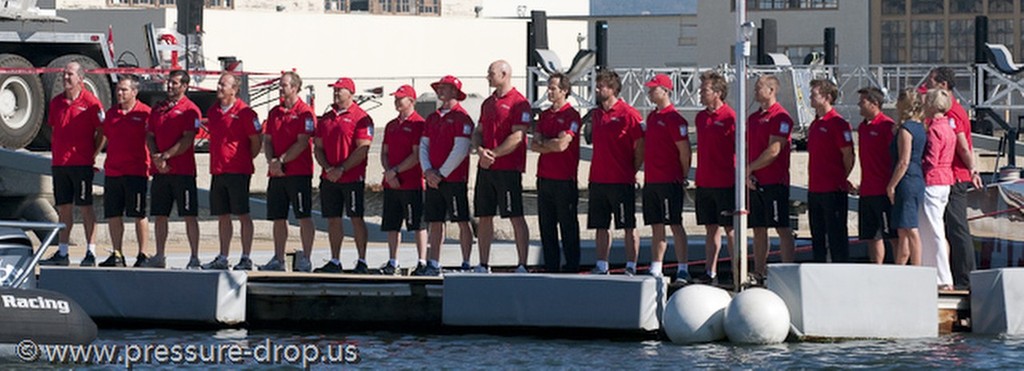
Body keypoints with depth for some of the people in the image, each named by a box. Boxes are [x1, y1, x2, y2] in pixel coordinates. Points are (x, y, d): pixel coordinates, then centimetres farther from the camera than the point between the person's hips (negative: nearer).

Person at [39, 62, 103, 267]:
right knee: (63, 208, 8)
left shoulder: (90, 102, -5)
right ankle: (62, 253, 12)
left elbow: (101, 132, -3)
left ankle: (91, 252, -2)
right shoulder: (56, 102, 12)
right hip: (59, 163, 6)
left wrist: (92, 155, -6)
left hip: (81, 163, -6)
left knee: (85, 207, -4)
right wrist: (56, 153, 13)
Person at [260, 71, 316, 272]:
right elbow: (267, 140, 14)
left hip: (299, 172, -7)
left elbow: (302, 143, -13)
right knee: (278, 218, 8)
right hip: (276, 173, 7)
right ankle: (278, 259, 13)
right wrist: (271, 161, -4)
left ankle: (306, 260, -4)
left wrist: (282, 161, -17)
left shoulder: (305, 113, -6)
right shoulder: (274, 112, 15)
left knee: (304, 217, -5)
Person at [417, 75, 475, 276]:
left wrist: (442, 173, -14)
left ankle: (466, 263, -1)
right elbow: (424, 146, 13)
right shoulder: (432, 118, 16)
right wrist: (428, 171, -3)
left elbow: (460, 149, -14)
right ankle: (434, 265, 9)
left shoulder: (461, 118, -6)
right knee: (434, 222, 7)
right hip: (432, 180, 7)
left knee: (462, 221, -3)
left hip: (454, 179, -7)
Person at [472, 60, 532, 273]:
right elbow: (478, 132, 18)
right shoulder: (488, 103, 18)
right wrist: (480, 150, -4)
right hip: (485, 168, 8)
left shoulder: (518, 103, -7)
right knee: (484, 217, 8)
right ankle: (483, 266, 13)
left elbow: (517, 137, -14)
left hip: (508, 168, -8)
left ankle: (522, 265, -5)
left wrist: (494, 154, -16)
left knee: (516, 217, -6)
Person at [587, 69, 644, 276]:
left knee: (628, 226, -1)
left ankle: (631, 267, 1)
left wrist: (632, 171, -4)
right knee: (600, 226, 8)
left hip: (622, 181, -7)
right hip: (598, 179, 7)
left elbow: (641, 147, -6)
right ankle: (601, 266, 12)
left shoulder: (628, 114, -8)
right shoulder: (596, 114, 13)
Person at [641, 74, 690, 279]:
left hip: (670, 182, -8)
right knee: (656, 227, 10)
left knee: (675, 225, -6)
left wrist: (682, 177, -7)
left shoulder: (674, 119, -12)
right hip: (651, 181, 8)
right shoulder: (652, 117, 15)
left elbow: (684, 151, -12)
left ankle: (683, 269, -4)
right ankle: (655, 269, 13)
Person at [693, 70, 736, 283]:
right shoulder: (700, 117, 12)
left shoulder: (730, 118, -10)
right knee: (711, 229, 9)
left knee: (731, 229, -1)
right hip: (704, 183, 7)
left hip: (725, 184, -7)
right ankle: (710, 272, 11)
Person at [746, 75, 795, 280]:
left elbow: (773, 151, -15)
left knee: (782, 228, -6)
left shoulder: (780, 117, -9)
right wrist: (747, 174, 0)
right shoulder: (753, 118, 17)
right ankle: (759, 273, 13)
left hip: (774, 182, -8)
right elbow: (747, 149, 17)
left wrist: (750, 168, -8)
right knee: (758, 230, 9)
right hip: (754, 183, 8)